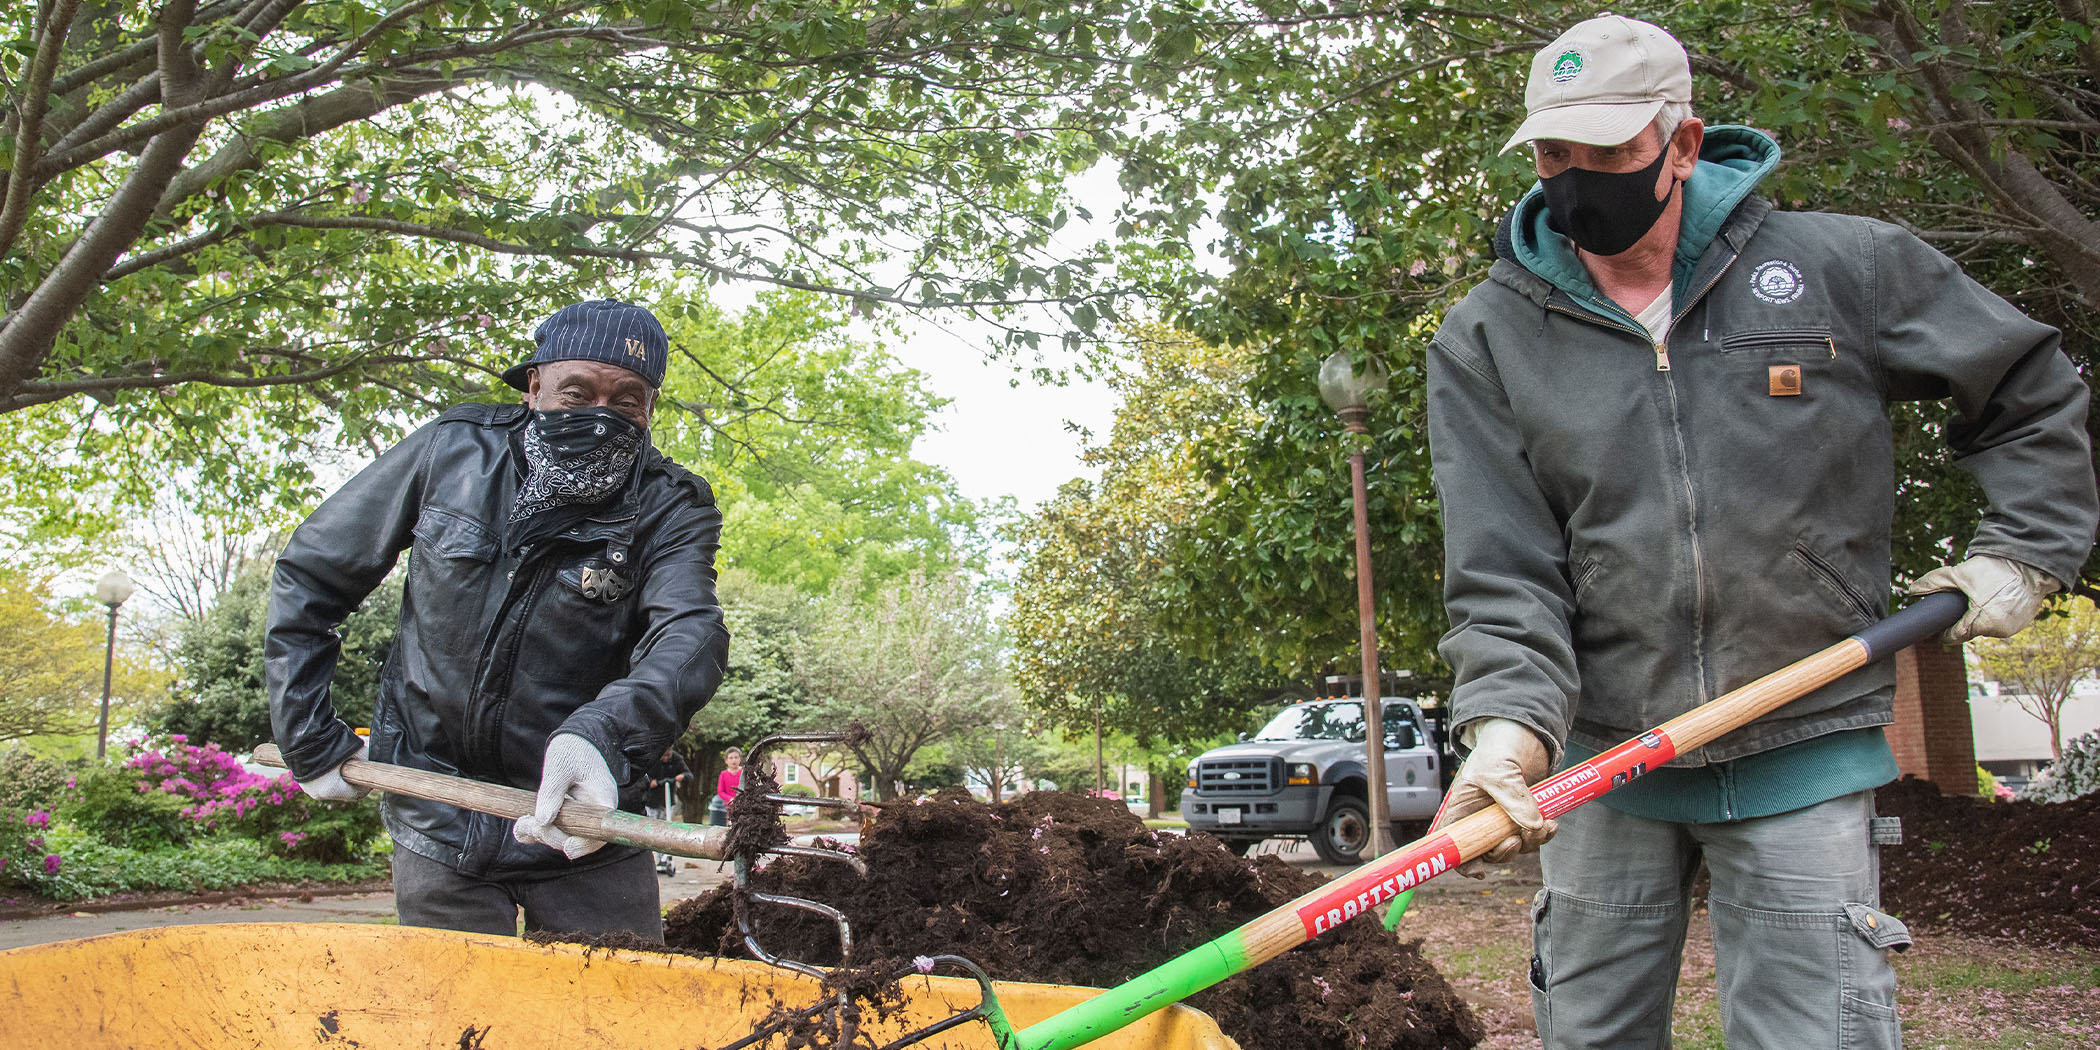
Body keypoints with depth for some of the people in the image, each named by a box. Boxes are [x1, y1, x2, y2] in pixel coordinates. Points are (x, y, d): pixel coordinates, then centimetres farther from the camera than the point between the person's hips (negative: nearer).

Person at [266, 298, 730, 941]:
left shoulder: (670, 508, -10)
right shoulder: (453, 450, -5)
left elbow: (689, 633, -29)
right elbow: (308, 577, 5)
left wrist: (600, 735, -49)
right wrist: (310, 742, 1)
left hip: (581, 819, 0)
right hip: (437, 822, 1)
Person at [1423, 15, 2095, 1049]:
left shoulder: (1844, 266, 0)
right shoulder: (1485, 340, 0)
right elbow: (1500, 567, -8)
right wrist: (1509, 721, -23)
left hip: (1805, 750, -1)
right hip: (1600, 758, 2)